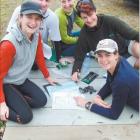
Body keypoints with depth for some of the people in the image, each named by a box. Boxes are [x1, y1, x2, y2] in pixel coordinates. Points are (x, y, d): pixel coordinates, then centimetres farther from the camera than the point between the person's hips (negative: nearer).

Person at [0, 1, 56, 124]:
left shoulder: (37, 35, -9)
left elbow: (39, 57, 9)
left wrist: (48, 77, 21)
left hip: (21, 80, 7)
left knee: (41, 101, -6)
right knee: (25, 117, -14)